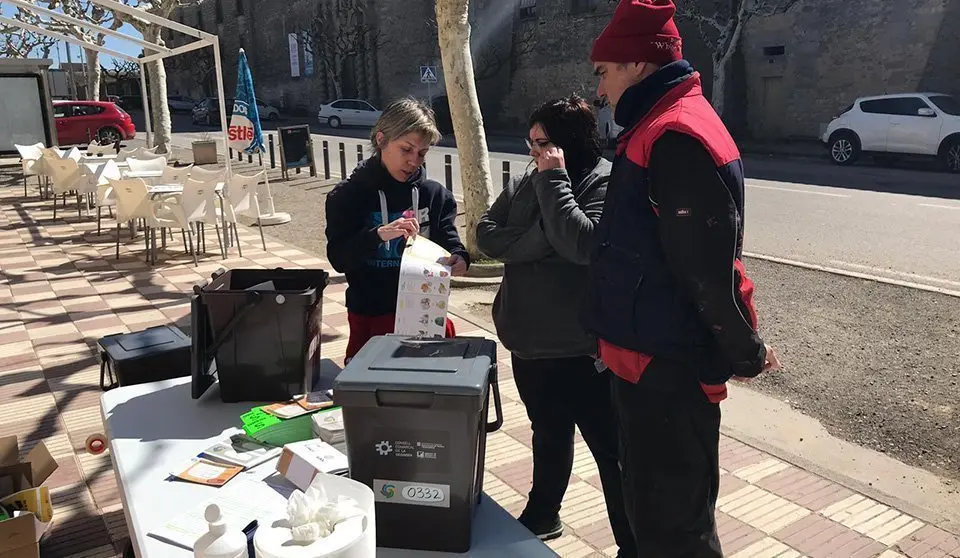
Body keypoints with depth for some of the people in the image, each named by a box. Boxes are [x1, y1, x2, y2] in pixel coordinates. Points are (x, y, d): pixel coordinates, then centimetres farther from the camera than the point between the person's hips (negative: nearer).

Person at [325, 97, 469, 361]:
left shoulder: (435, 194, 2)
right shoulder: (348, 195, -4)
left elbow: (449, 239, 3)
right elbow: (338, 258, -10)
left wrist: (458, 258, -21)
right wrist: (378, 235, -27)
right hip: (371, 318, -1)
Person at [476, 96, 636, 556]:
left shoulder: (605, 182, -15)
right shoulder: (527, 183, 6)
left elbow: (583, 245, -30)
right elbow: (487, 236, -3)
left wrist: (554, 180, -22)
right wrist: (542, 239, -16)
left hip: (583, 349, -7)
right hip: (530, 342, 7)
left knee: (611, 450, 6)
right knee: (549, 435, 26)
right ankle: (542, 515, 46)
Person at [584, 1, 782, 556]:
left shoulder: (676, 137, -21)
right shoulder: (660, 128, 14)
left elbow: (710, 264, -23)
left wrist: (745, 353, -12)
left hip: (667, 365, -10)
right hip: (653, 356, 10)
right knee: (653, 505, 23)